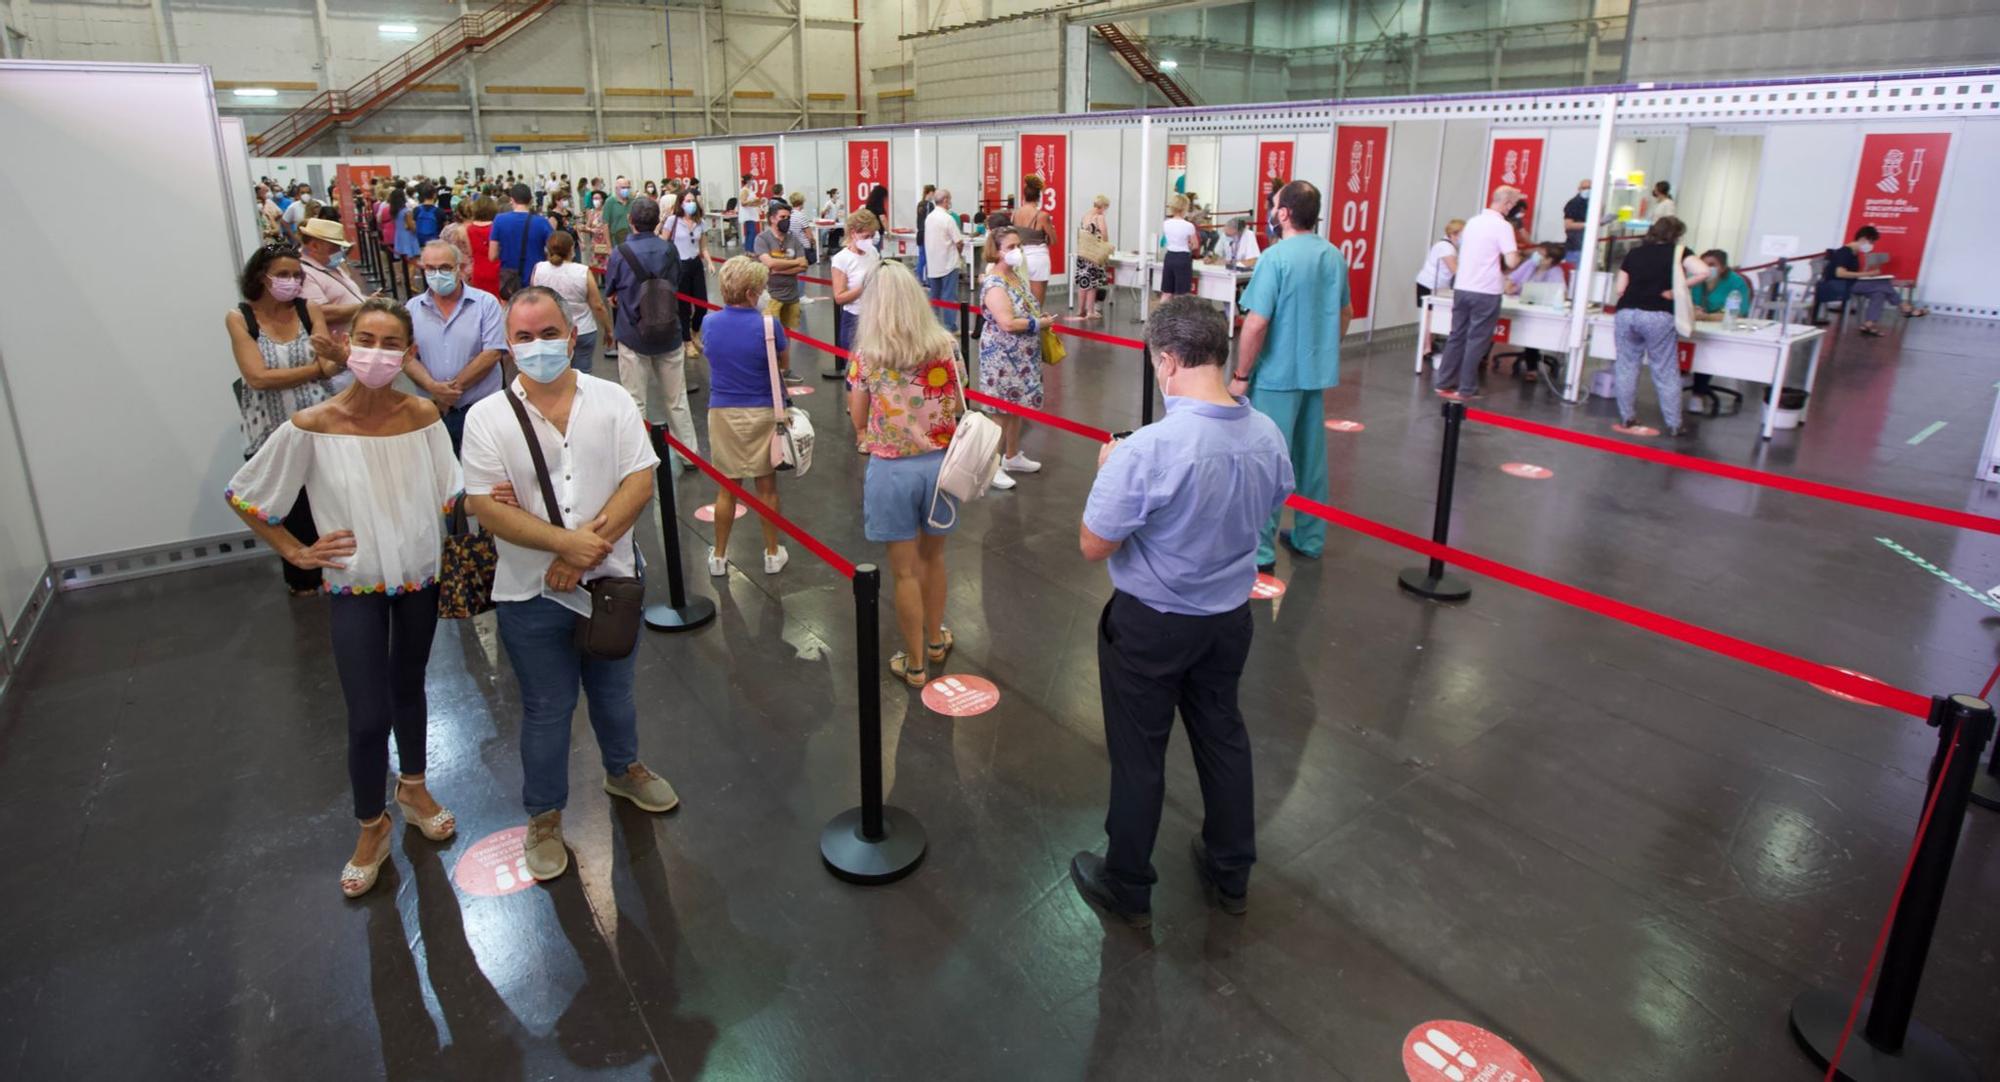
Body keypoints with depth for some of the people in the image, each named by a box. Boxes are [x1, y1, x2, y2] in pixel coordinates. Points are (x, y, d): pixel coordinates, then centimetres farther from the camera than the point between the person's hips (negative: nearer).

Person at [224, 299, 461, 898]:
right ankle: (372, 828, 22)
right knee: (368, 717, -3)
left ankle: (413, 787, 44)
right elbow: (243, 495, -3)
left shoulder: (423, 415, -8)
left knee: (409, 687, 21)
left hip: (420, 576, 3)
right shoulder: (312, 426, -16)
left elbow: (451, 494, 1)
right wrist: (298, 553, -6)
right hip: (355, 585, -3)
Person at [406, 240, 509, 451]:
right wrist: (433, 387, -17)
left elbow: (492, 353, -11)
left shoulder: (486, 303, -3)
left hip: (481, 409, -3)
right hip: (432, 410, 3)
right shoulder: (413, 308, 7)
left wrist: (455, 387, -13)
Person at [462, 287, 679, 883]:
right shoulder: (487, 418, -8)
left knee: (614, 690, 22)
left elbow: (640, 481, -10)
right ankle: (544, 817, 30)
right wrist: (566, 542, -23)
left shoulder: (612, 401, -4)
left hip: (612, 578, 2)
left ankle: (623, 770, 48)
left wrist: (590, 548, -19)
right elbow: (487, 506, -13)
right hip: (533, 594, -2)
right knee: (547, 710, 11)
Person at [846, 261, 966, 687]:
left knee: (904, 571, 10)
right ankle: (935, 640, 42)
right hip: (939, 462, 3)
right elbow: (958, 407, 2)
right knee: (933, 556, 24)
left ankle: (915, 663, 23)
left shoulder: (866, 356, -11)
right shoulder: (946, 347, -6)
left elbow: (858, 420, -3)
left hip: (892, 469, -3)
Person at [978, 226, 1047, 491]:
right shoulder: (994, 285, -20)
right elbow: (1008, 323, -29)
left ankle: (1012, 456, 31)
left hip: (1022, 356, 9)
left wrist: (1042, 320, 2)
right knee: (1003, 409, -3)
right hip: (1003, 357, -9)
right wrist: (1039, 323, -17)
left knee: (1019, 406, 17)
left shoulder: (1015, 276, 9)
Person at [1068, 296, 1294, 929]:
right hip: (1230, 616, 6)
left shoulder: (1147, 451, -30)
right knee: (1222, 736, 23)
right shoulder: (1268, 437, -9)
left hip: (1151, 625, -5)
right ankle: (1230, 875, 42)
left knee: (1139, 755, 13)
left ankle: (1127, 888, 32)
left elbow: (1094, 546, -21)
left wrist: (1107, 470, -6)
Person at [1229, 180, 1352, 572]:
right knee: (1311, 458, 15)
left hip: (1277, 374, -7)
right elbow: (1346, 314, 16)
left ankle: (1259, 550, 4)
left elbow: (1256, 323, -20)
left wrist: (1240, 374, -11)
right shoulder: (1334, 256, 6)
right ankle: (1309, 539, 26)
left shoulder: (1275, 257, -16)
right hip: (1318, 372, 7)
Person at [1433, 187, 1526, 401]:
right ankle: (1466, 390, 3)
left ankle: (1445, 384, 15)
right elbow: (1511, 262, -16)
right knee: (1477, 341, 1)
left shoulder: (1473, 221, 12)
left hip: (1462, 288, 6)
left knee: (1457, 337, 12)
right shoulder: (1503, 225, -11)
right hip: (1485, 292, -6)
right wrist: (1518, 255, 4)